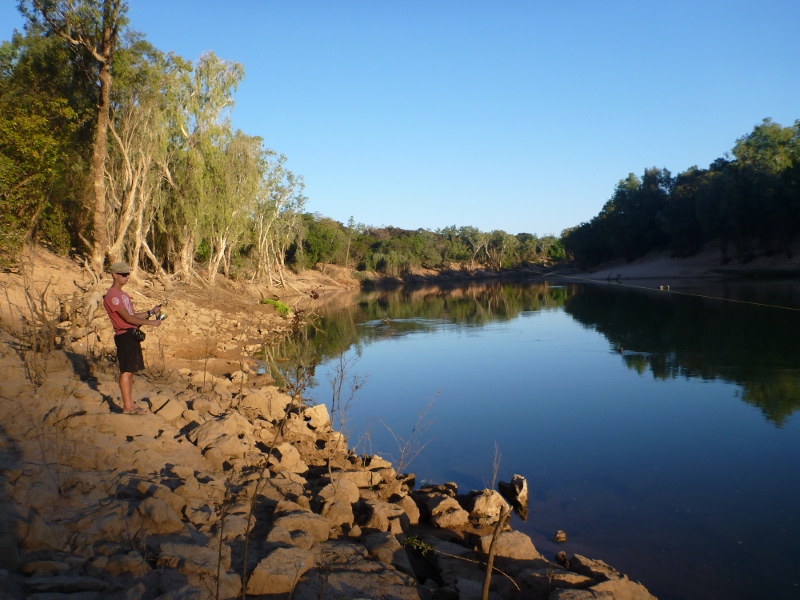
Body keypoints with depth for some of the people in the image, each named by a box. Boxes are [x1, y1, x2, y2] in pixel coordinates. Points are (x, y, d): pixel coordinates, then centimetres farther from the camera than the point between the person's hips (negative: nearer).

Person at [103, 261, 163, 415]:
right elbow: (128, 318, -18)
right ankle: (127, 406, -2)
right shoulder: (112, 295, -12)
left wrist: (151, 312, 8)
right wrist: (150, 322, -17)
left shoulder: (122, 294, 20)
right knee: (126, 370, -7)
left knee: (130, 370, 11)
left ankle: (129, 404, 17)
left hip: (132, 334, 10)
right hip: (124, 335, -10)